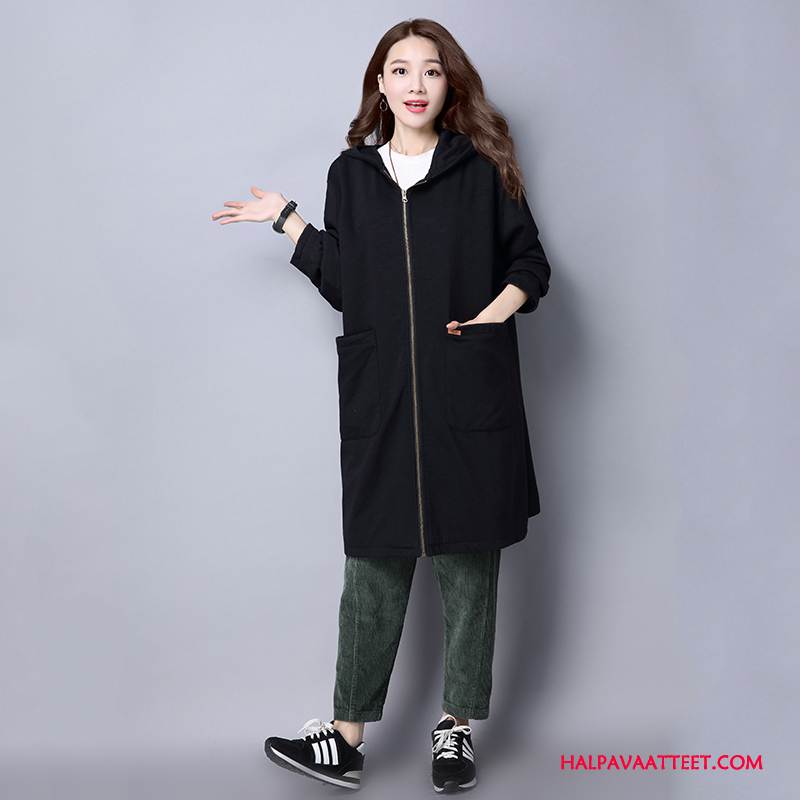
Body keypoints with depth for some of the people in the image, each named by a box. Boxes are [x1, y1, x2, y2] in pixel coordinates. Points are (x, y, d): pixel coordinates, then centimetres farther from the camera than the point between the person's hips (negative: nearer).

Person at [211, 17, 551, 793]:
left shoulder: (481, 170, 6)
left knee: (468, 561, 6)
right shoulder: (350, 174, 11)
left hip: (470, 395, -1)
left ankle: (456, 728, 20)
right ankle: (347, 736, 15)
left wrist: (489, 318, -8)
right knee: (374, 566, 5)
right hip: (380, 397, 1)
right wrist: (287, 220, 10)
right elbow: (346, 287, 11)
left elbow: (530, 264, 8)